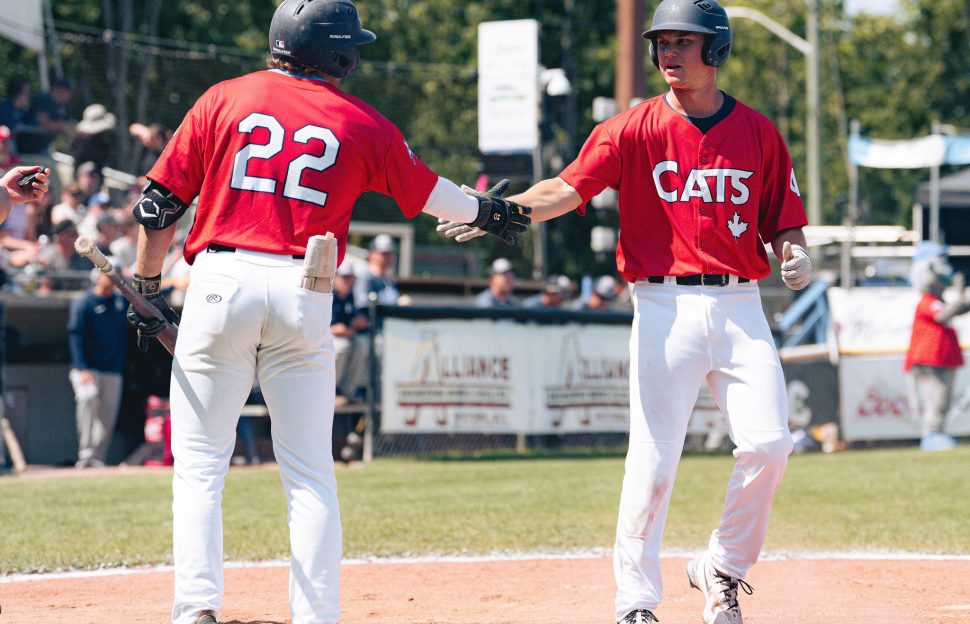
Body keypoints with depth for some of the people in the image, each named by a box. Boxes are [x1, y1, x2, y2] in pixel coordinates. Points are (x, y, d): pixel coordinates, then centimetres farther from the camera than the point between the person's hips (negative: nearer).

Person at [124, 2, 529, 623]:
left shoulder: (223, 100, 7)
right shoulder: (363, 124, 7)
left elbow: (160, 203, 5)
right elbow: (426, 192, 23)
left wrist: (148, 289, 16)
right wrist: (484, 212, 43)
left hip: (221, 281, 0)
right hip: (303, 296, 0)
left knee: (200, 464, 4)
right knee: (311, 473, 7)